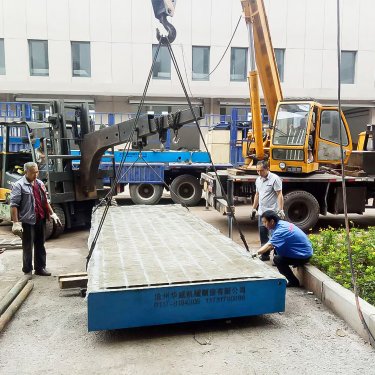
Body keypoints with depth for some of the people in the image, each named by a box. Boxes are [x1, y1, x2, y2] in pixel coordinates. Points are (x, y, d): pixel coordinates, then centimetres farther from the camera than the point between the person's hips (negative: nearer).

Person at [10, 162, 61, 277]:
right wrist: (16, 222, -19)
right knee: (28, 247, 3)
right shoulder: (19, 185, -9)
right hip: (28, 221, -6)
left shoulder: (40, 183, 12)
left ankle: (40, 268, 24)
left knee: (40, 245, 13)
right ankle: (27, 271, 14)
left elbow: (45, 201, 20)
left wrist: (52, 214, 14)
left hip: (40, 220, 6)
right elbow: (13, 205, -14)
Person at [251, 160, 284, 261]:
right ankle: (265, 254, 19)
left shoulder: (275, 179, -10)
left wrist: (281, 210, -22)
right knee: (263, 233, 10)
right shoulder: (258, 180, 13)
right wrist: (254, 208, 20)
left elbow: (279, 195, -15)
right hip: (261, 212, 7)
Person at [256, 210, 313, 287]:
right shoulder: (282, 223, 5)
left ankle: (293, 282, -1)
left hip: (303, 256, -10)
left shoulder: (280, 230, -23)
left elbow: (269, 245, -35)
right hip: (303, 250, 10)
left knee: (277, 259, -19)